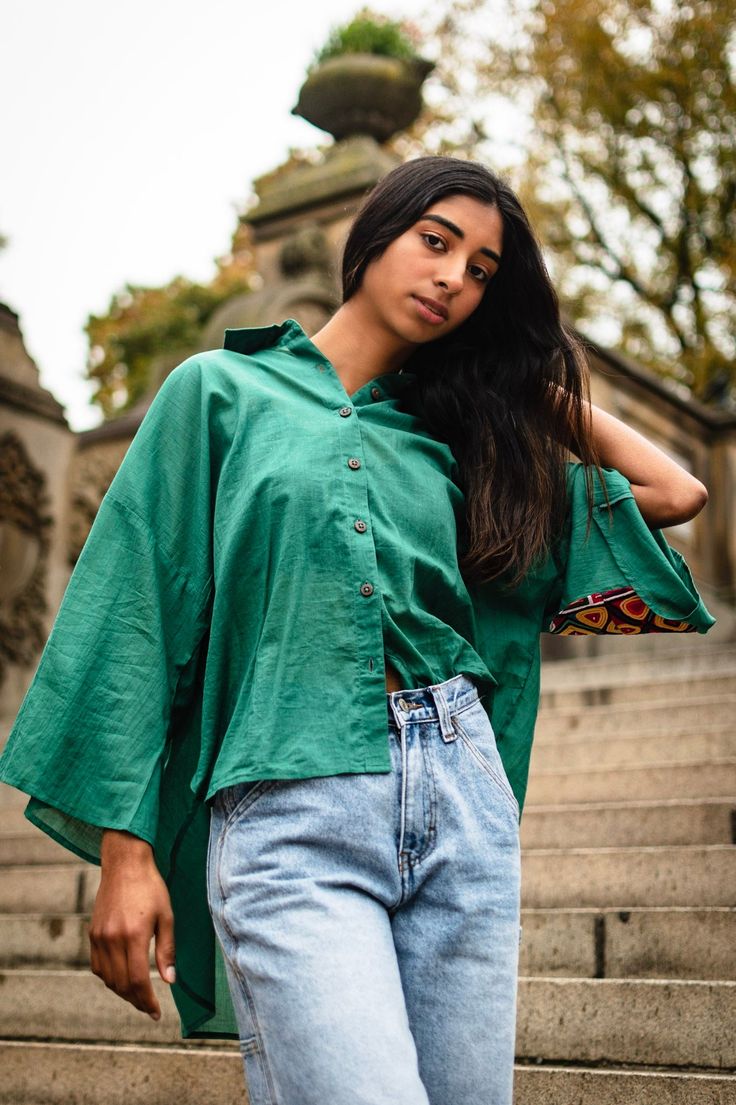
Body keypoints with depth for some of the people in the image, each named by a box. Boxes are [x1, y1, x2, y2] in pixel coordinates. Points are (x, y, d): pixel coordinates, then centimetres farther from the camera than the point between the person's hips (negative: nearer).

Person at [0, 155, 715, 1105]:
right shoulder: (221, 390, 9)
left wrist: (540, 383, 21)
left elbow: (676, 493, 21)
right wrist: (124, 850, -4)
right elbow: (138, 612, 3)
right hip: (289, 820, -4)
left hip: (463, 808, 4)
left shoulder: (450, 440, 17)